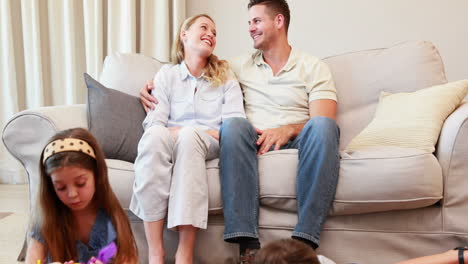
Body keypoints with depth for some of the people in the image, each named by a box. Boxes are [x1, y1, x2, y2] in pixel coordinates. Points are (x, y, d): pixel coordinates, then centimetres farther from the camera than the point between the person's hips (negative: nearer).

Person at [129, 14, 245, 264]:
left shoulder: (226, 77, 16)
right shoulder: (166, 74, 17)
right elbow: (154, 123, 2)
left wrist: (192, 133, -14)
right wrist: (178, 133, -17)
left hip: (211, 147, 0)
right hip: (169, 145, 1)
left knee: (190, 136, -36)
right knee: (155, 135, -35)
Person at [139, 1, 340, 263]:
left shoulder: (314, 67, 11)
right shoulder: (241, 66, 21)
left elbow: (324, 123, -2)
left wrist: (288, 129, -21)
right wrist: (156, 84, 7)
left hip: (296, 142, -1)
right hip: (254, 142, 2)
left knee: (323, 126, -34)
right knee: (233, 125, -32)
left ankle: (304, 242, -40)